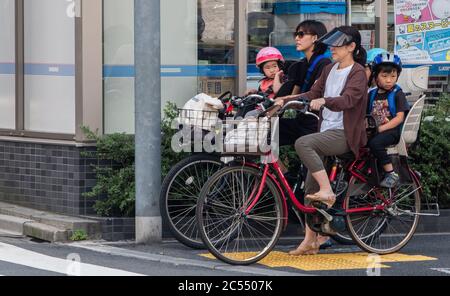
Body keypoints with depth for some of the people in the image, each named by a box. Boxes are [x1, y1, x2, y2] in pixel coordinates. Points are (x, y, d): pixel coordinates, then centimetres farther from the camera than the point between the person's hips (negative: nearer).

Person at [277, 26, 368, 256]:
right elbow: (313, 94, 12)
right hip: (326, 132, 8)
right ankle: (310, 241, 6)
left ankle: (327, 192, -26)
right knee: (311, 187, 2)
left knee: (303, 143, -32)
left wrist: (323, 101, -41)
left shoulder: (357, 72, -7)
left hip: (344, 134, -8)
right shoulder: (329, 70, 17)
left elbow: (348, 100, -23)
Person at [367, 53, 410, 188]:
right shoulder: (372, 94, 13)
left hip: (392, 130, -6)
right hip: (374, 130, 6)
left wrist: (381, 128, -19)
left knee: (375, 142, -35)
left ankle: (391, 174, -25)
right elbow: (366, 114, 15)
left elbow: (399, 117, -11)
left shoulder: (397, 94, -3)